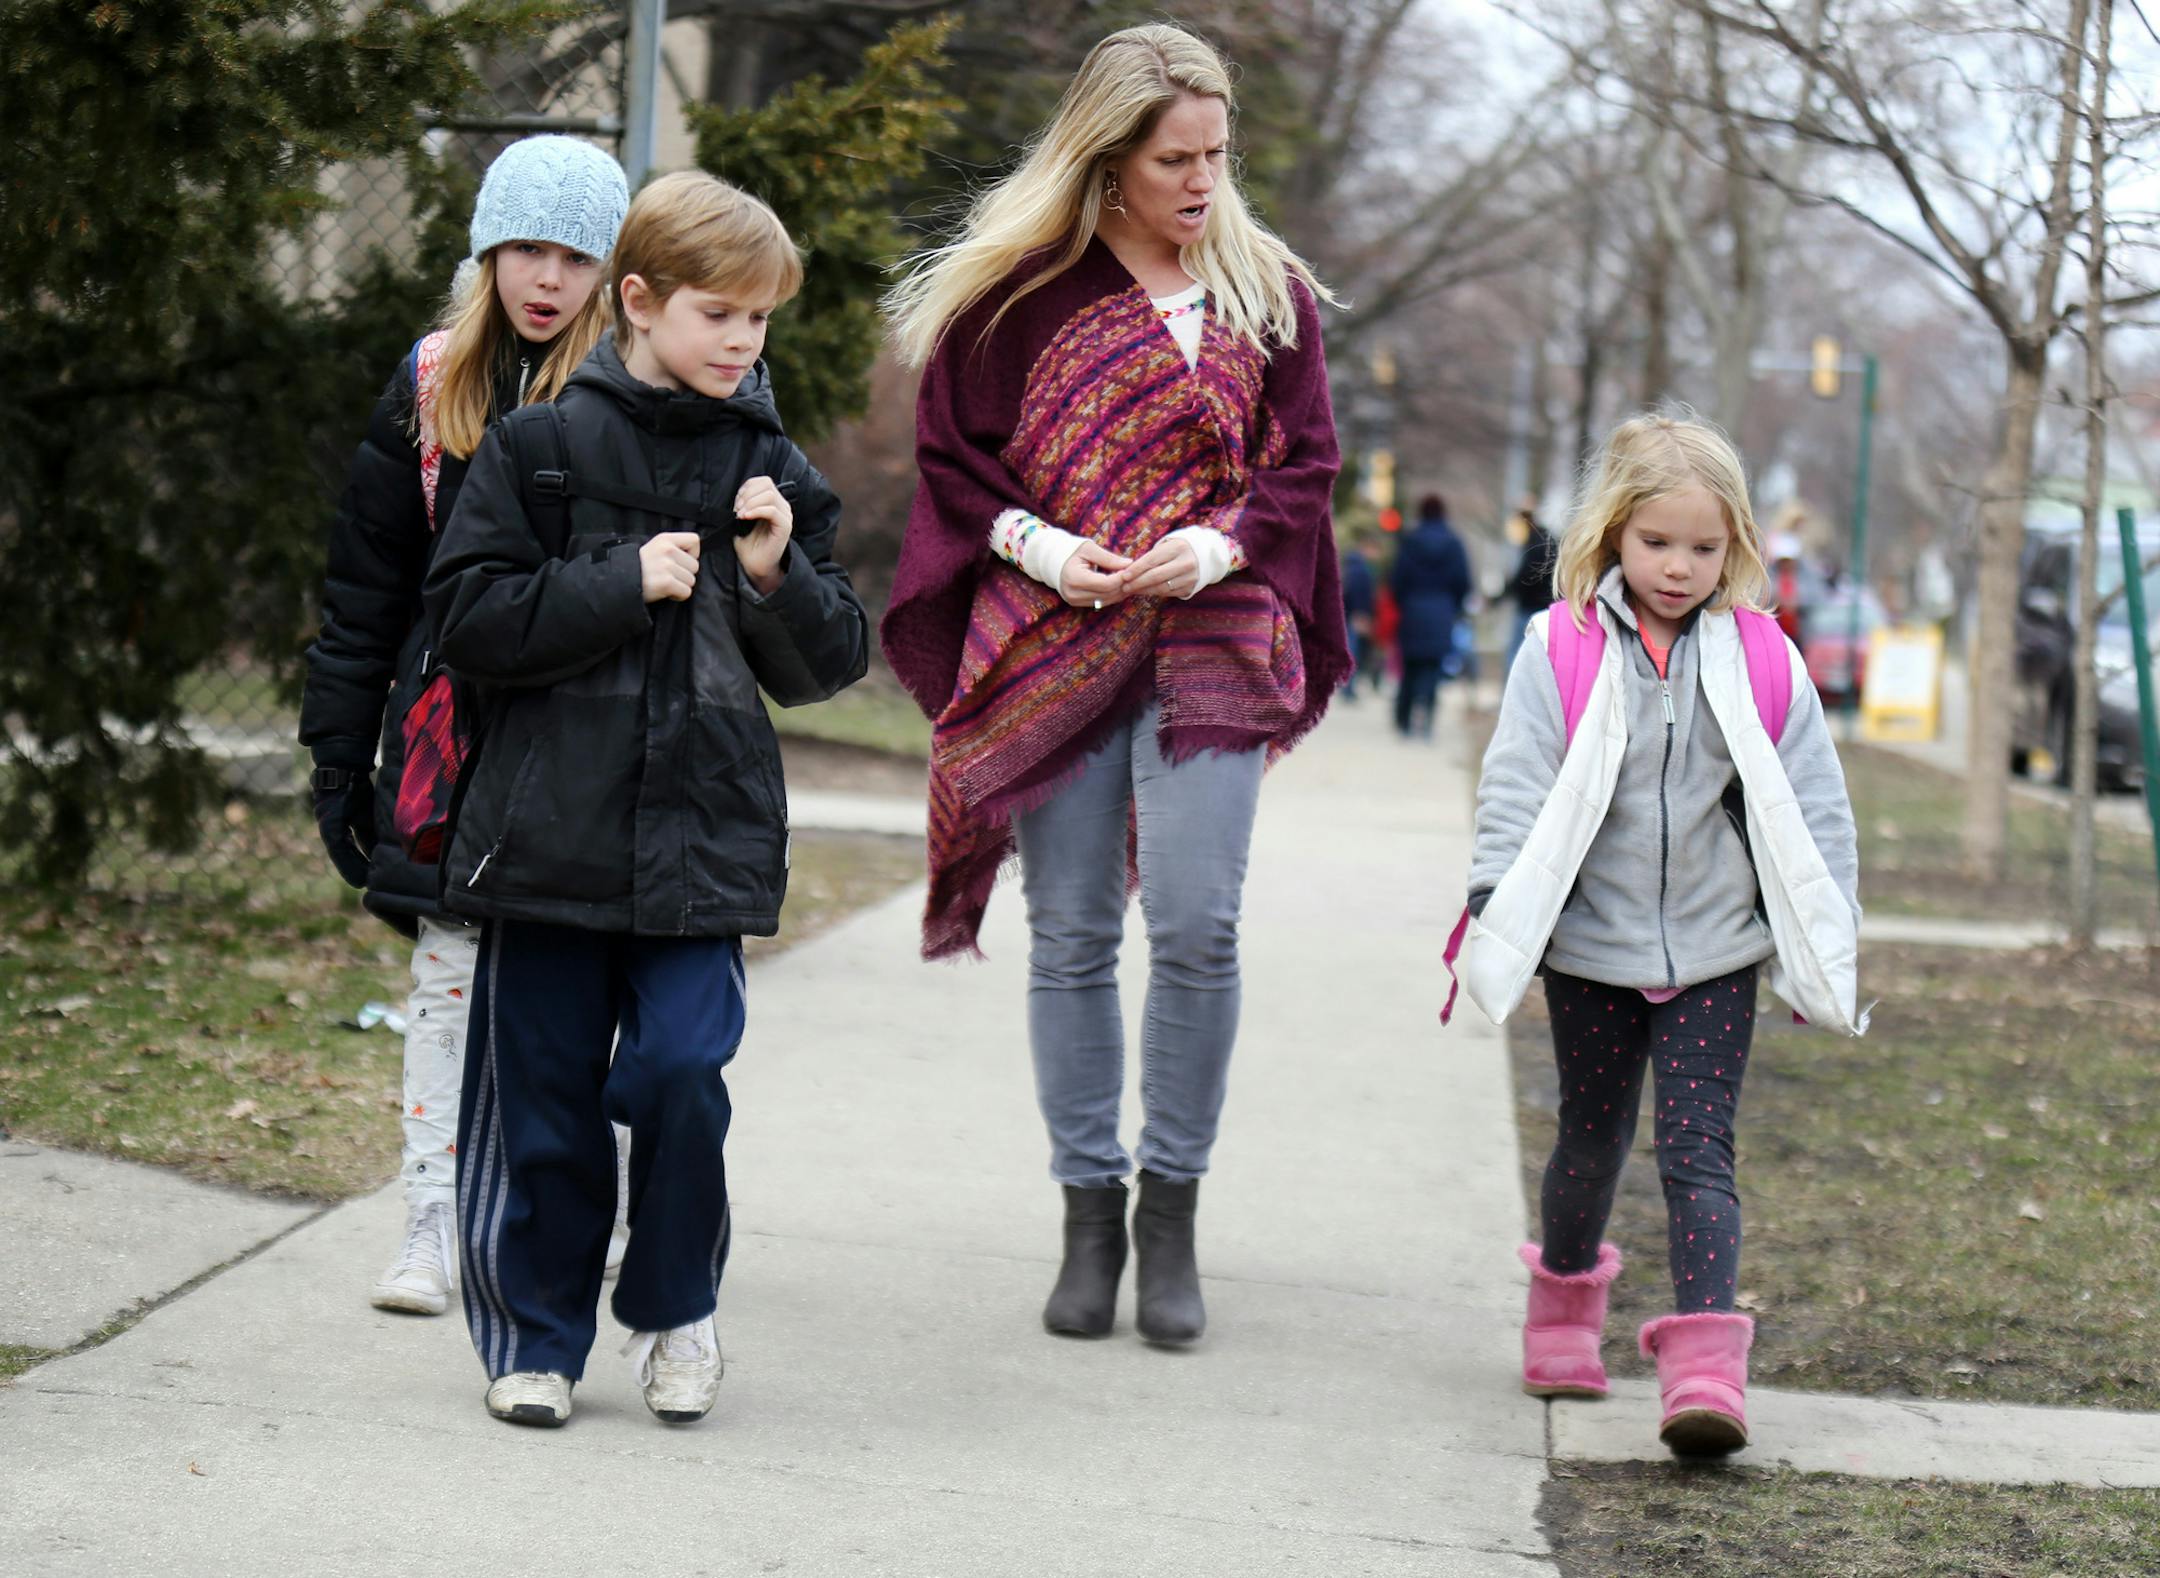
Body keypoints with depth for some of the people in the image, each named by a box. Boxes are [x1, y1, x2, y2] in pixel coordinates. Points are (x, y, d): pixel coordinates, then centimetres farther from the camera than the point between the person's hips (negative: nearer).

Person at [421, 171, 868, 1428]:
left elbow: (830, 665, 12)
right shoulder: (543, 448, 1)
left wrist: (777, 577, -7)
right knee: (542, 1091, 4)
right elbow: (470, 618, -6)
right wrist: (623, 585, -13)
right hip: (552, 823, -1)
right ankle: (536, 1333, 19)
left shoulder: (774, 471, 9)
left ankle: (676, 1305, 12)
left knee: (680, 1068, -11)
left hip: (703, 832, 1)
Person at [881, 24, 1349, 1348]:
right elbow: (951, 452, 7)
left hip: (1207, 644, 0)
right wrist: (1035, 544, -10)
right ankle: (1090, 1220, 13)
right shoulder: (1019, 289, 4)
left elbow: (1307, 466, 9)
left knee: (1197, 924, -11)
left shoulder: (1267, 292, 9)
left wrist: (1220, 546, -9)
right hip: (1049, 644, 0)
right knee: (1072, 935, 3)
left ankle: (1172, 1216, 3)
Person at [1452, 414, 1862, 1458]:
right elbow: (1516, 787, -7)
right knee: (1592, 1141, 15)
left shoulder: (1762, 663, -1)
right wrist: (1498, 912, -15)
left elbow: (1812, 809, 4)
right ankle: (1566, 1299, 40)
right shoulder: (1563, 649, -6)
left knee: (1698, 1150, -9)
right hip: (1591, 945, 0)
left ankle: (1704, 1364, -16)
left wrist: (1823, 948, 3)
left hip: (1714, 950, 0)